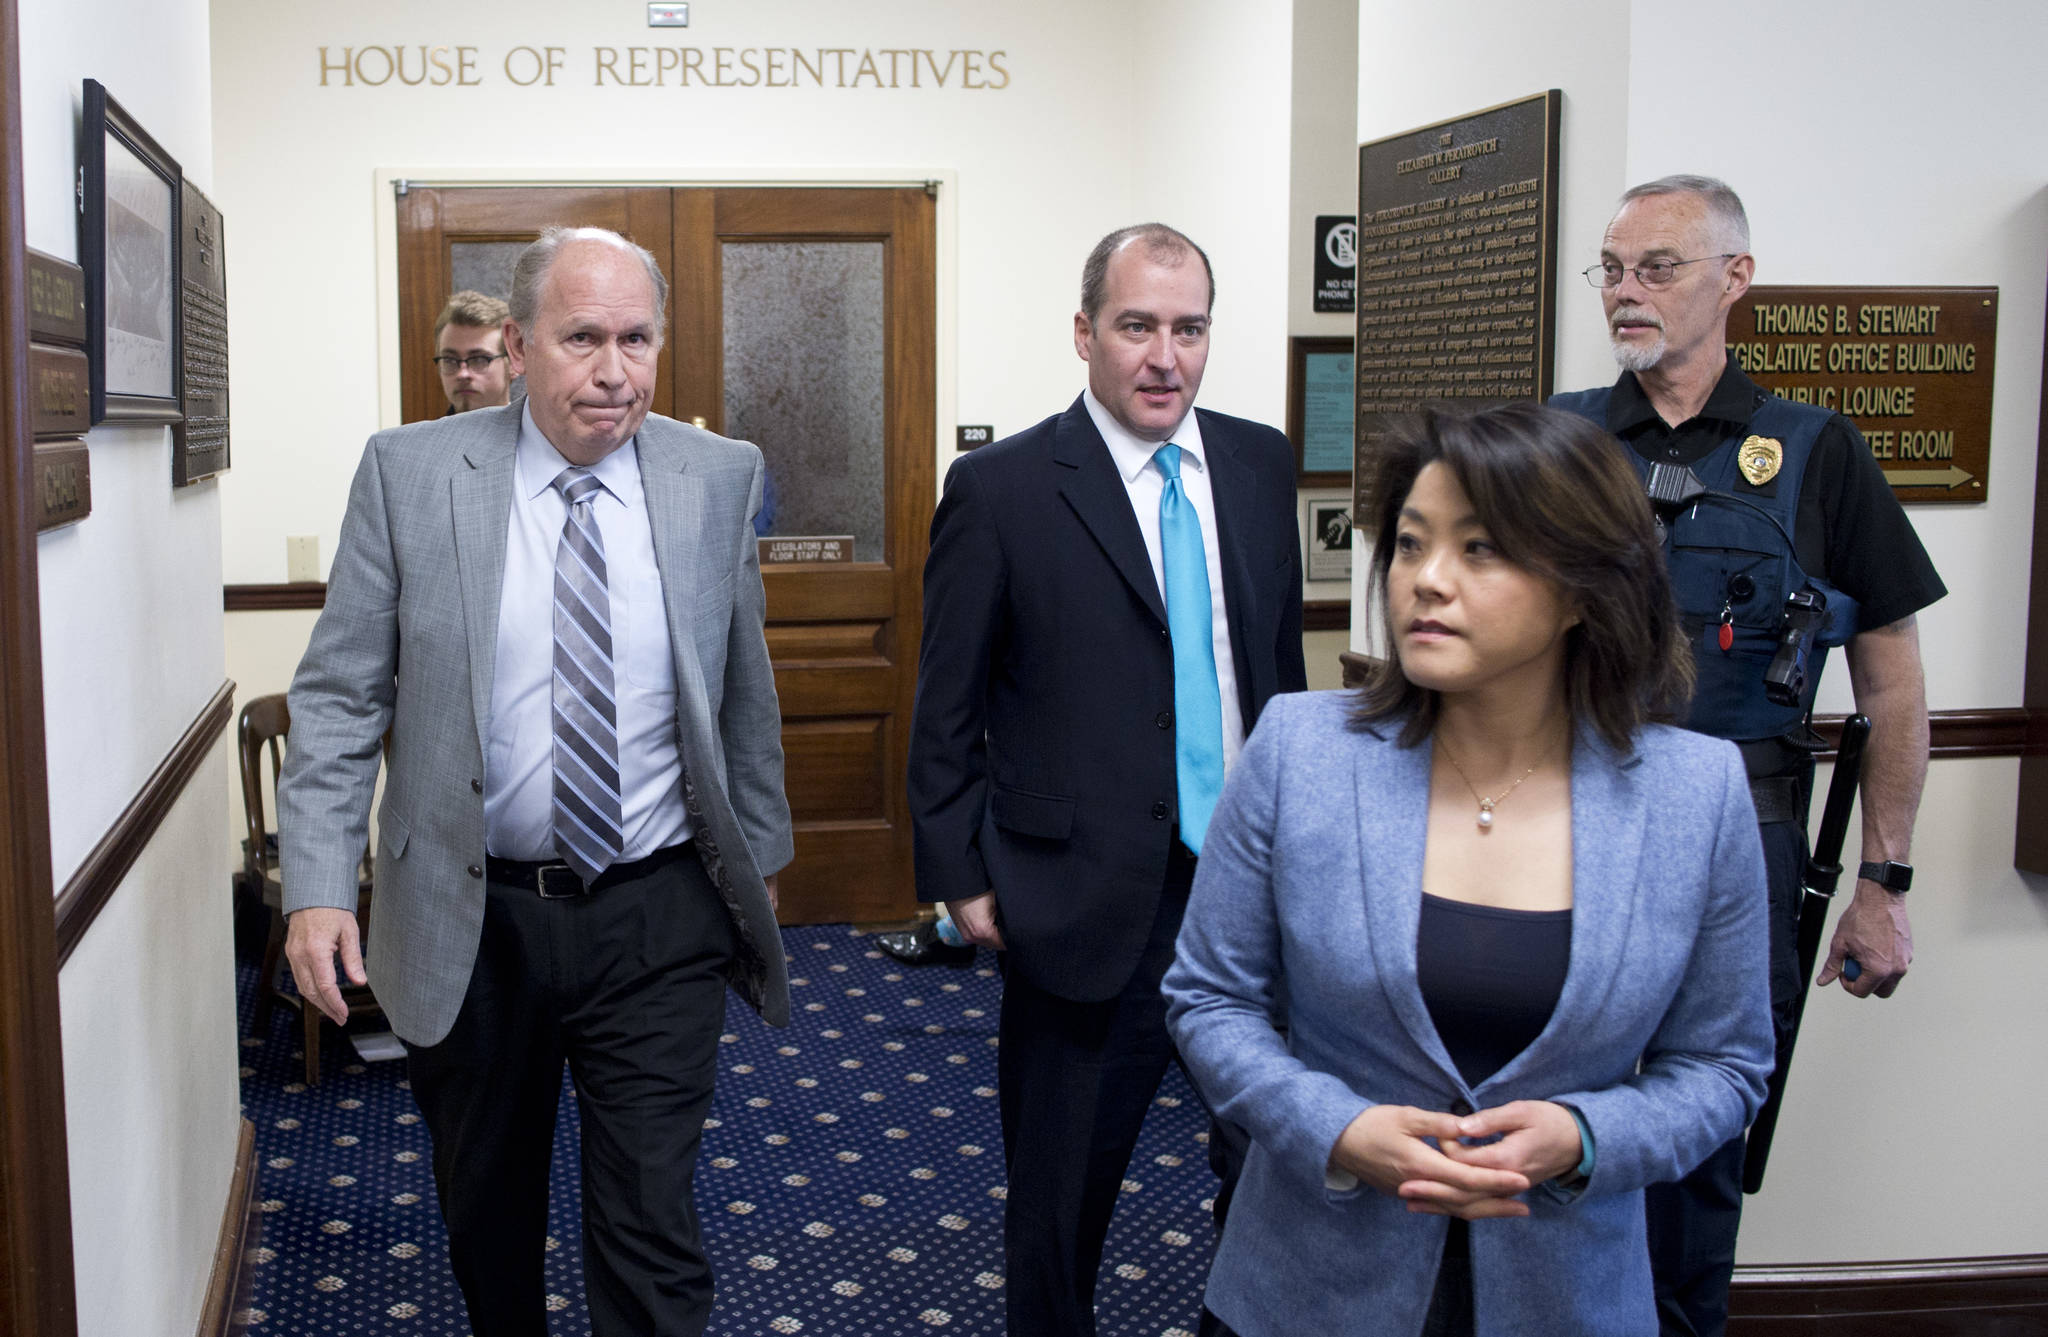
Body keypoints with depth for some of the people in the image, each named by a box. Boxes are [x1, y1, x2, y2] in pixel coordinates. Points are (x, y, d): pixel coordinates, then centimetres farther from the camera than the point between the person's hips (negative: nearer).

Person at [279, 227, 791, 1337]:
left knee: (649, 1225, 1)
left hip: (658, 918, 0)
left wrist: (759, 853, 14)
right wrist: (317, 883, -12)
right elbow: (340, 694, -4)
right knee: (485, 1207, 20)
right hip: (468, 919, 1)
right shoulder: (409, 472, -5)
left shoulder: (719, 478, -2)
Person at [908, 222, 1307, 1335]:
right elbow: (947, 710, -4)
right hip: (1092, 901, -4)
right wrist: (958, 875, -5)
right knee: (1060, 1196, 12)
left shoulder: (1260, 464, 5)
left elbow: (1282, 655, 13)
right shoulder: (1000, 488, -9)